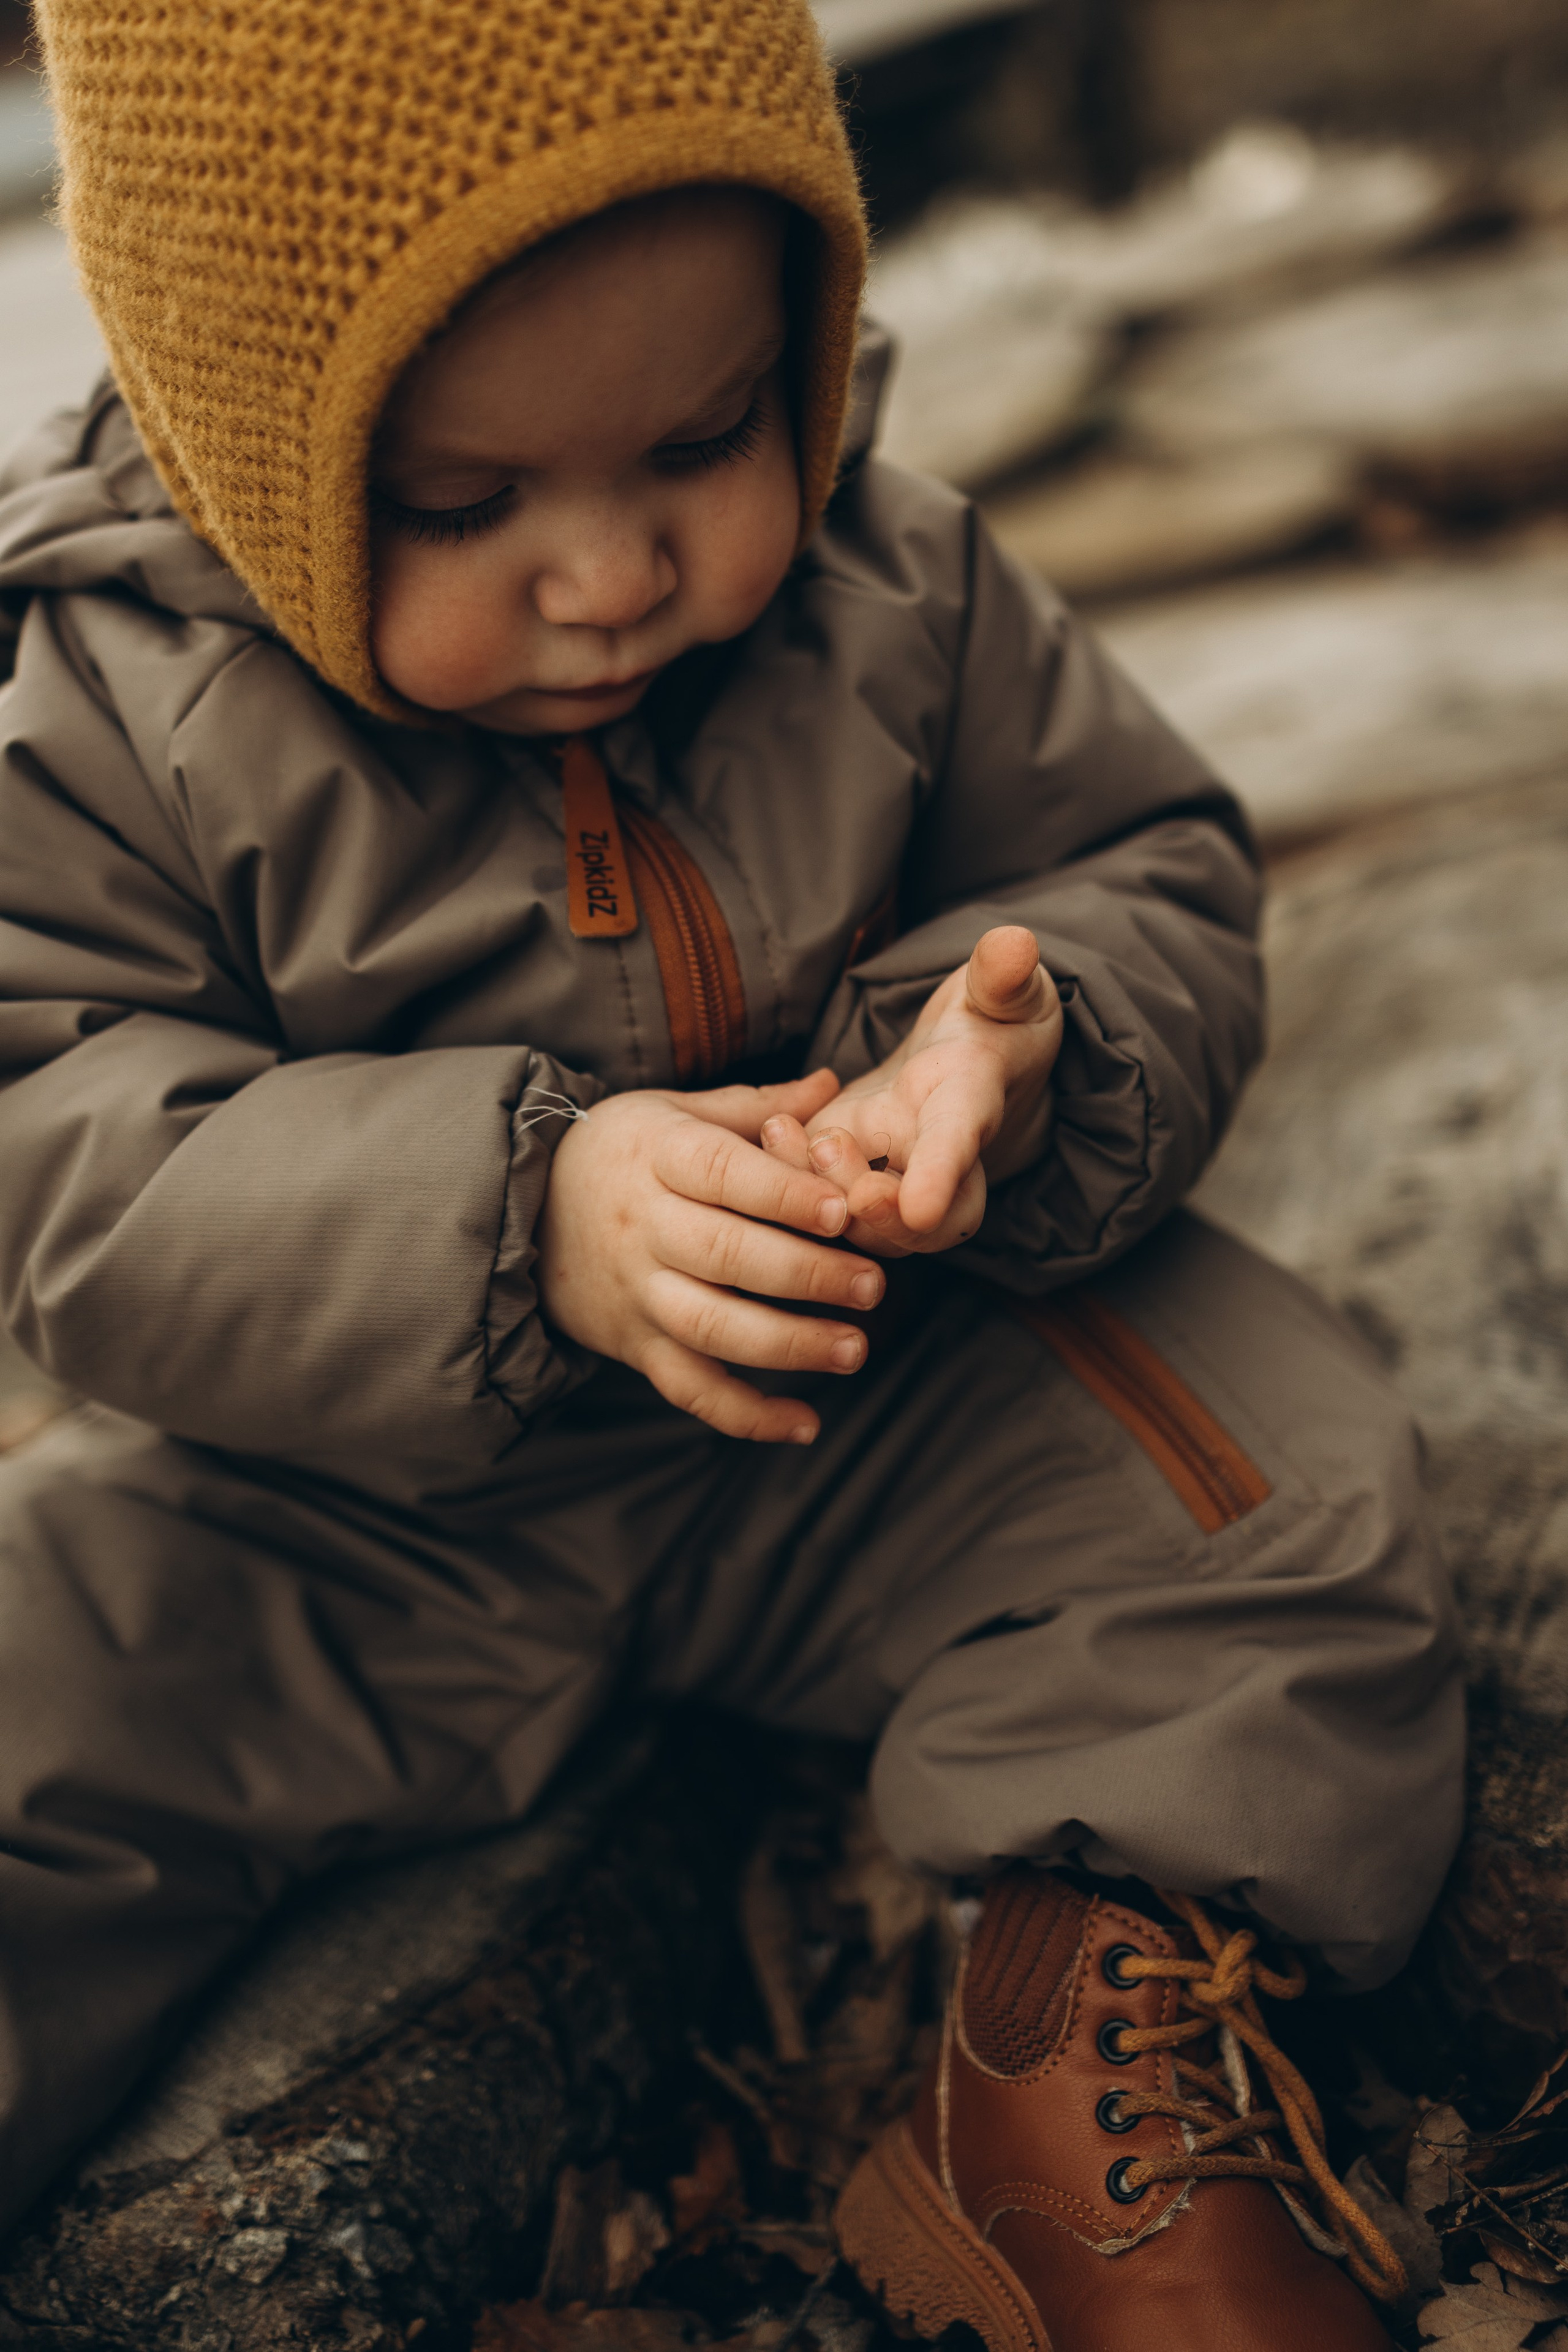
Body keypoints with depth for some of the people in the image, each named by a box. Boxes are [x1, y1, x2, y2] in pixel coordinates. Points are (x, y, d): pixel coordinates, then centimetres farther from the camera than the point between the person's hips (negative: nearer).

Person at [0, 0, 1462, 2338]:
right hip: (349, 1514, -1)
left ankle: (1119, 1984, 0)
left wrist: (1023, 1066, -26)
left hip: (886, 1400, 2)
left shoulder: (901, 595, -8)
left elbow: (1164, 885, 0)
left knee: (1282, 1460, -14)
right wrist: (524, 1218, -36)